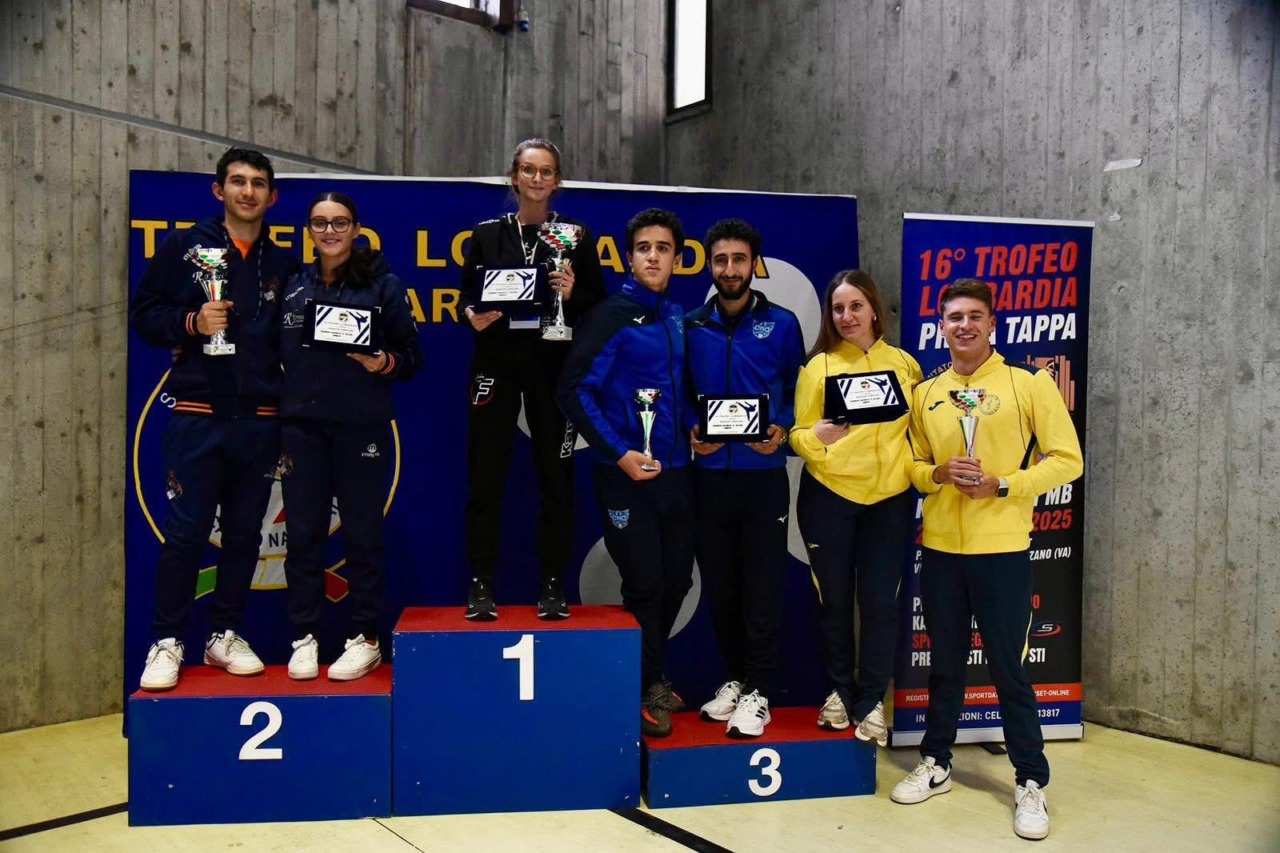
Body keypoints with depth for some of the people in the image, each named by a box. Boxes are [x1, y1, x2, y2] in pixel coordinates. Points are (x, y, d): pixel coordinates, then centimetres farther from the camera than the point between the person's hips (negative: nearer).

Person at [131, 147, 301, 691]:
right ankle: (167, 641, 13)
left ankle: (225, 635, 22)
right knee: (185, 533, -1)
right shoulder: (184, 247, 5)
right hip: (197, 416, -2)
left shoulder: (283, 264, 11)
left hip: (260, 421, 3)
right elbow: (143, 313, 4)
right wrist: (190, 323, -14)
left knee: (245, 532, 8)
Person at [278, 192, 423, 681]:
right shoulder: (294, 288, 13)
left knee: (362, 534, 3)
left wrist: (384, 363, -17)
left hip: (362, 426, -3)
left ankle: (365, 639, 15)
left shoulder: (383, 285, 3)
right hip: (302, 426, 3)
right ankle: (305, 638, 18)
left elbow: (412, 356, 4)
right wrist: (274, 424, 5)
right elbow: (276, 354, 15)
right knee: (303, 534, 6)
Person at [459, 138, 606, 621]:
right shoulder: (487, 234, 10)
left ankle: (553, 588, 12)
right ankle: (481, 586, 11)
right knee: (485, 476, 0)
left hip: (553, 366, -1)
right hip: (497, 363, 1)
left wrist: (572, 295, -15)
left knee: (556, 476, 2)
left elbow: (599, 304, 5)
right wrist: (472, 315, -11)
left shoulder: (576, 235, 7)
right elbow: (467, 294, 10)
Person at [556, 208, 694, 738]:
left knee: (677, 579, 13)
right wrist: (619, 454, -18)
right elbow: (574, 392, -14)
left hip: (675, 471, 6)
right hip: (627, 473, -6)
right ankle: (644, 691, 19)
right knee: (645, 582, 0)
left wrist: (693, 429, 7)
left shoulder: (676, 318, 11)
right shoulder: (612, 316, -8)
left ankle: (650, 674, 34)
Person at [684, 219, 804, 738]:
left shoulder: (781, 324, 3)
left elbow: (798, 391, 7)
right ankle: (736, 677, 28)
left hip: (763, 475, -2)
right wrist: (690, 433, -5)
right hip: (709, 475, 3)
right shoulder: (691, 327, 7)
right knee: (719, 584, 11)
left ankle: (758, 693, 11)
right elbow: (682, 394, 12)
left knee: (763, 587, 0)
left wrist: (782, 430, -10)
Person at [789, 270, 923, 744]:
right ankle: (840, 691, 26)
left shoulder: (904, 363, 5)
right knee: (835, 599, 8)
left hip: (889, 498, 1)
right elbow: (799, 434, -4)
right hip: (829, 496, -1)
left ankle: (871, 701, 18)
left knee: (880, 601, 3)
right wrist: (818, 436, -23)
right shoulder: (818, 366, -1)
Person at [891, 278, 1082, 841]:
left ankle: (1031, 784, 20)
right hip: (940, 547, 4)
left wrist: (1002, 486, -16)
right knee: (944, 663, 15)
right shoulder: (925, 394, 8)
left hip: (1002, 549, -3)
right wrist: (939, 473, -8)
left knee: (1008, 668, 4)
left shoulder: (1029, 384, -2)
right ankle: (936, 766, 29)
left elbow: (1067, 459, -4)